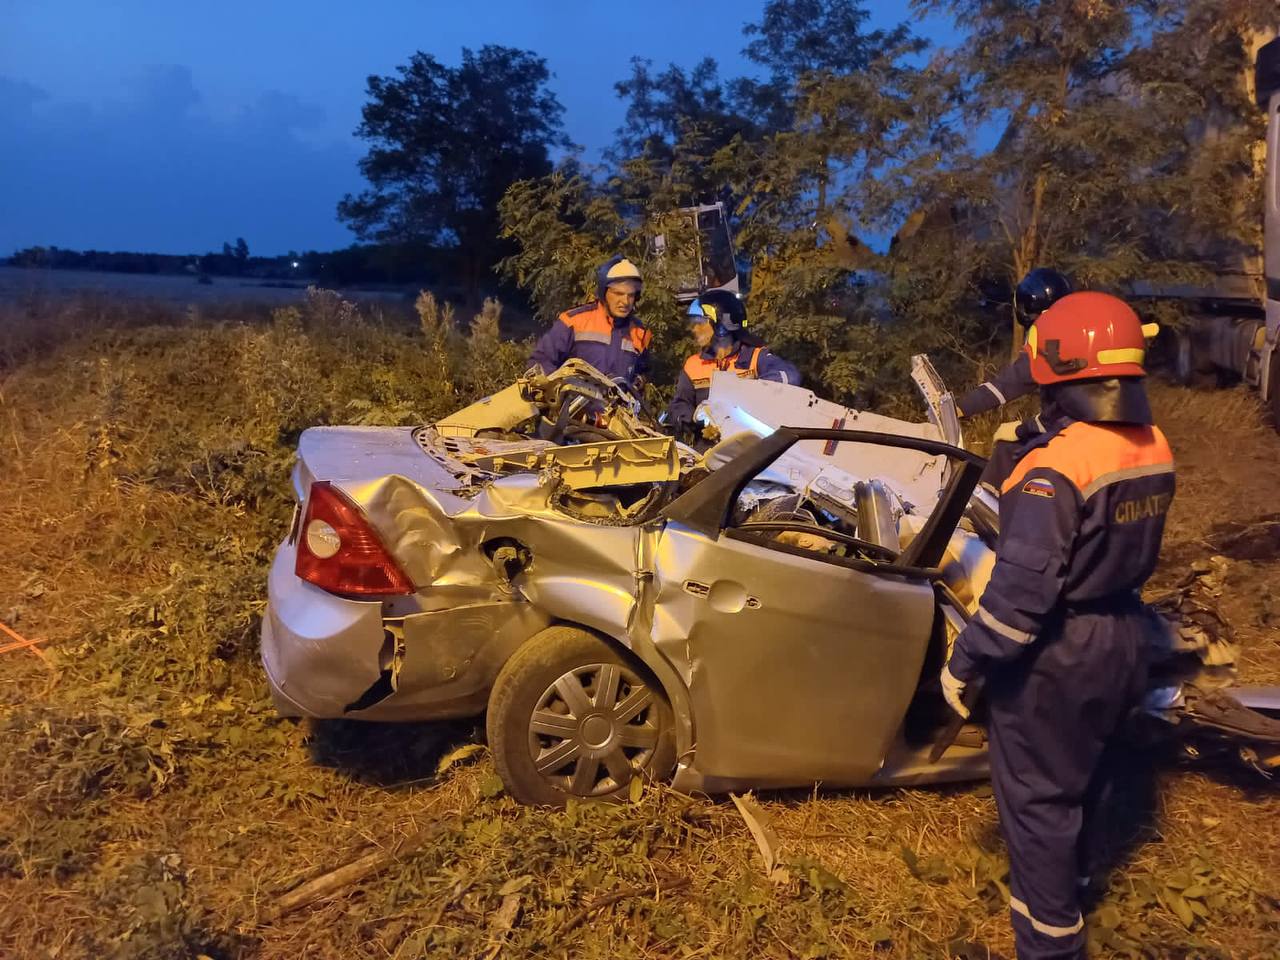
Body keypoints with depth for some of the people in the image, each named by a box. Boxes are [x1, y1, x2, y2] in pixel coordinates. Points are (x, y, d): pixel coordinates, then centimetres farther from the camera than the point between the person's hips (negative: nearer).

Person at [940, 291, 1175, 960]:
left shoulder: (1056, 466, -28)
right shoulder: (1155, 449, -2)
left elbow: (1022, 587, -28)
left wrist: (964, 662, -18)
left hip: (1056, 655, -8)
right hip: (1124, 639, 8)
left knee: (1036, 793, 8)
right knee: (1085, 772, 27)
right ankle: (1071, 876, 50)